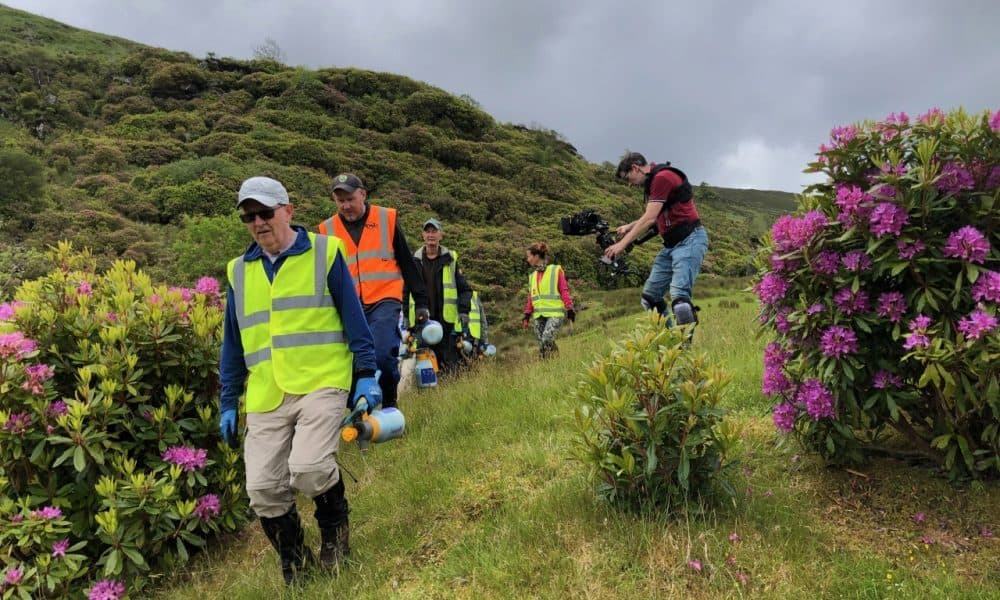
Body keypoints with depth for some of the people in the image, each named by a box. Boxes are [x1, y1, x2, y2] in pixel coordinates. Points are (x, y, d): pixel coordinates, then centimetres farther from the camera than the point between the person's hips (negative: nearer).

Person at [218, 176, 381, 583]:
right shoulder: (239, 271, 15)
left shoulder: (324, 253, 3)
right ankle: (294, 566, 24)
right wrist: (228, 403, 17)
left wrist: (366, 374, -4)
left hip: (321, 383, -4)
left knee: (308, 469, -22)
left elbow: (353, 318, 2)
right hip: (266, 397, 5)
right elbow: (232, 345, 19)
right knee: (263, 490, 0)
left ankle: (334, 526, 12)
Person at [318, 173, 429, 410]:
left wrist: (421, 301, 5)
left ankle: (390, 403, 4)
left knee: (383, 356, -21)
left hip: (384, 302, -3)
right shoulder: (327, 229, 8)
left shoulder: (387, 218, 3)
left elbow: (407, 263, 7)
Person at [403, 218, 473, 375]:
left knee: (451, 367, -6)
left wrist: (464, 310, -7)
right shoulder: (414, 261, 12)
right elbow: (406, 290, 19)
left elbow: (464, 288, 7)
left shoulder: (450, 259, 8)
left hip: (447, 322, -1)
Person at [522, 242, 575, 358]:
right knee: (542, 346, 1)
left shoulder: (556, 270, 0)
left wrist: (570, 309, -9)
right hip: (538, 315, 6)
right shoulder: (532, 276, 16)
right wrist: (527, 315, 14)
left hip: (554, 314, -5)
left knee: (546, 340, -23)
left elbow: (564, 291, -3)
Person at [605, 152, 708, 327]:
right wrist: (629, 227, 17)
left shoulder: (662, 177, -13)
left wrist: (622, 244, -14)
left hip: (690, 240, -10)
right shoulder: (652, 182, 16)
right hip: (671, 244, 10)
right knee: (650, 296, 8)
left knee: (679, 296, -23)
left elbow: (649, 219, -18)